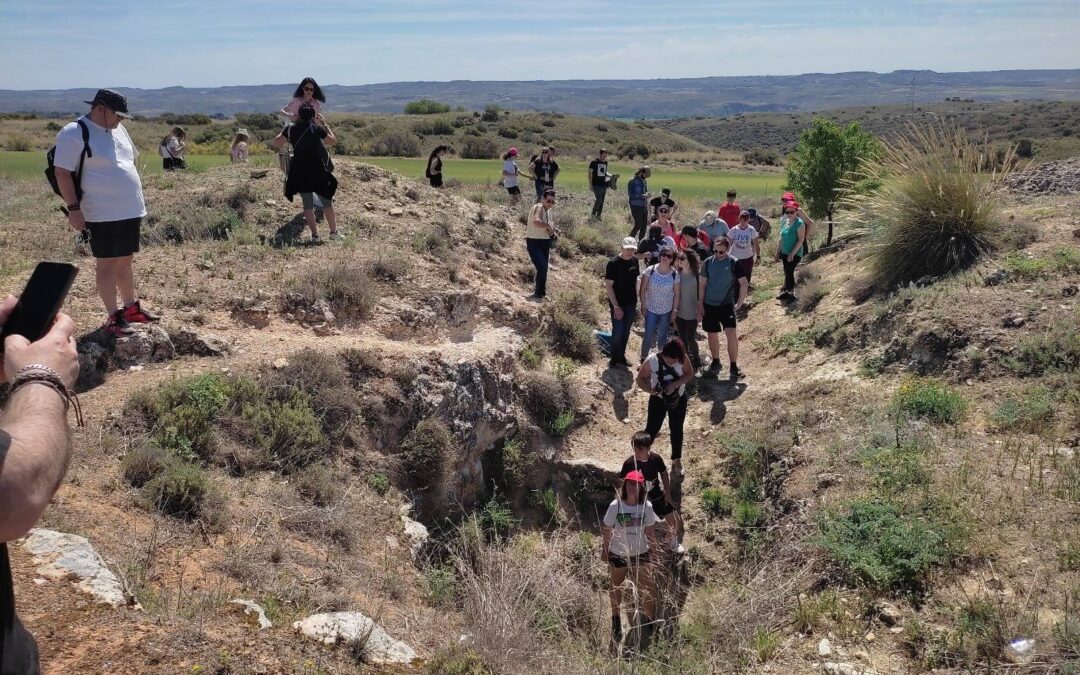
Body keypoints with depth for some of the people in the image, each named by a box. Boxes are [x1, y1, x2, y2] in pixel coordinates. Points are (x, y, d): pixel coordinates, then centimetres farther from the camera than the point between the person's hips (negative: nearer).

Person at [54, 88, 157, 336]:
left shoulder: (117, 129, 12)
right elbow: (62, 173, -14)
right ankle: (113, 317, 4)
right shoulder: (74, 134, -12)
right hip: (103, 214, -7)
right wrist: (73, 208, -19)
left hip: (130, 211, 7)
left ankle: (131, 307, 26)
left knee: (126, 260, 15)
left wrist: (138, 205, 21)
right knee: (107, 263, -1)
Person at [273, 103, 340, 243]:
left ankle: (315, 235, 4)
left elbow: (276, 143, 6)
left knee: (307, 204, 8)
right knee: (326, 201, 10)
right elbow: (333, 141, 8)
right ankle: (334, 232, 15)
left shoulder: (291, 128, 3)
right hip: (317, 170, -2)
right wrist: (325, 124, 15)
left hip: (299, 171, 2)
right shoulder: (316, 128, -3)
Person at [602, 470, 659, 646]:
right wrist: (604, 550, -1)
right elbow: (607, 530, -6)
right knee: (616, 589, 18)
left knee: (646, 589, 3)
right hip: (617, 554, 0)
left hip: (640, 554, 1)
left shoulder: (647, 506, -12)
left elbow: (650, 531, 0)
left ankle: (650, 621, 23)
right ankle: (616, 620, 41)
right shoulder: (615, 505, -17)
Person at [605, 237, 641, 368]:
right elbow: (609, 285, -15)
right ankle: (614, 360, 14)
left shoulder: (635, 261, 2)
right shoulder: (613, 263, -16)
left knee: (626, 333, 14)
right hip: (618, 304, -6)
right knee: (617, 333, -3)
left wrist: (636, 300, 12)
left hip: (631, 304, 6)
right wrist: (616, 306, -18)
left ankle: (621, 357, 28)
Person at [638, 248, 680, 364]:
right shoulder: (650, 270, -11)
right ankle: (643, 359, 17)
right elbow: (642, 289, -5)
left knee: (663, 336, 15)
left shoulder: (674, 274, -8)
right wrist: (643, 306, -6)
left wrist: (674, 310, -1)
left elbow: (676, 294, -1)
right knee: (648, 336, 1)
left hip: (666, 310, 1)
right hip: (651, 309, -1)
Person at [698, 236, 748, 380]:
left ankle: (734, 366, -3)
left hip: (727, 304, -2)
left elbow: (743, 283, -3)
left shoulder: (733, 263, -7)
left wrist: (739, 303, -8)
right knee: (712, 334, 11)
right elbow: (702, 285, 5)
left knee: (731, 333, -14)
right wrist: (700, 305, 2)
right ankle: (715, 362, 29)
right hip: (709, 305, 3)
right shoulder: (708, 263, 0)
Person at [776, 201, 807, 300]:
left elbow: (801, 240, -17)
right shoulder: (785, 221, 8)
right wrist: (778, 251, 16)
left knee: (789, 272, -8)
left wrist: (792, 253, -22)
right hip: (785, 253, 7)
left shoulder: (799, 223, -14)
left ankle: (789, 291, 3)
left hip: (795, 254, -7)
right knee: (787, 273, 11)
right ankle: (787, 289, 20)